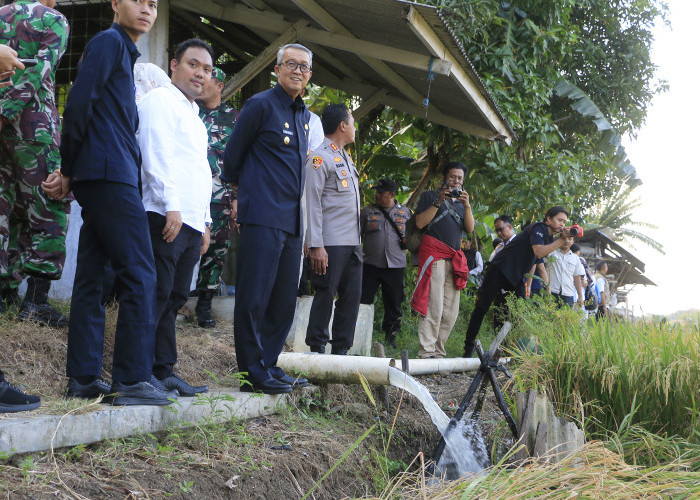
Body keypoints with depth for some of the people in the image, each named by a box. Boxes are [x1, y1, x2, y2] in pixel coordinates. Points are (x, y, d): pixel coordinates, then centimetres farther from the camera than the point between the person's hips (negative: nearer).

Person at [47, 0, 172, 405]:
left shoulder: (124, 52, 25)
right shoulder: (110, 41, -3)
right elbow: (79, 103, -12)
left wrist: (71, 173, 12)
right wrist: (70, 172, -6)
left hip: (100, 179, 9)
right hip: (111, 174, -9)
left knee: (91, 277, 8)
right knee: (139, 274, -10)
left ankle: (84, 377, 12)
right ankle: (134, 378, -9)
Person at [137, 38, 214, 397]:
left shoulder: (194, 117, 27)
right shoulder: (160, 100, 0)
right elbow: (157, 157, -12)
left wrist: (205, 222, 23)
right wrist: (171, 206, -20)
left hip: (191, 222, 9)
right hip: (166, 217, -9)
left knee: (174, 298, 7)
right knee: (157, 296, -10)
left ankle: (164, 372, 10)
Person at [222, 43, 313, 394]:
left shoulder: (303, 115, 19)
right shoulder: (261, 105, -4)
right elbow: (233, 154, 3)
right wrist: (239, 189, 14)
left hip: (292, 220, 8)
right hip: (263, 217, -8)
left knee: (285, 300, 10)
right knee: (254, 296, -5)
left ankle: (268, 364, 19)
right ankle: (253, 372, 0)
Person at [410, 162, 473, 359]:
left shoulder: (461, 201, 25)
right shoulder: (430, 196, 10)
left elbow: (470, 228, 11)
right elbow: (419, 223, -3)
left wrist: (467, 205, -2)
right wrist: (439, 202, -8)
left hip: (455, 258, 6)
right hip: (433, 253, -6)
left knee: (451, 310, 1)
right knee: (433, 305, -15)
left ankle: (439, 350, 6)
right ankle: (427, 351, -15)